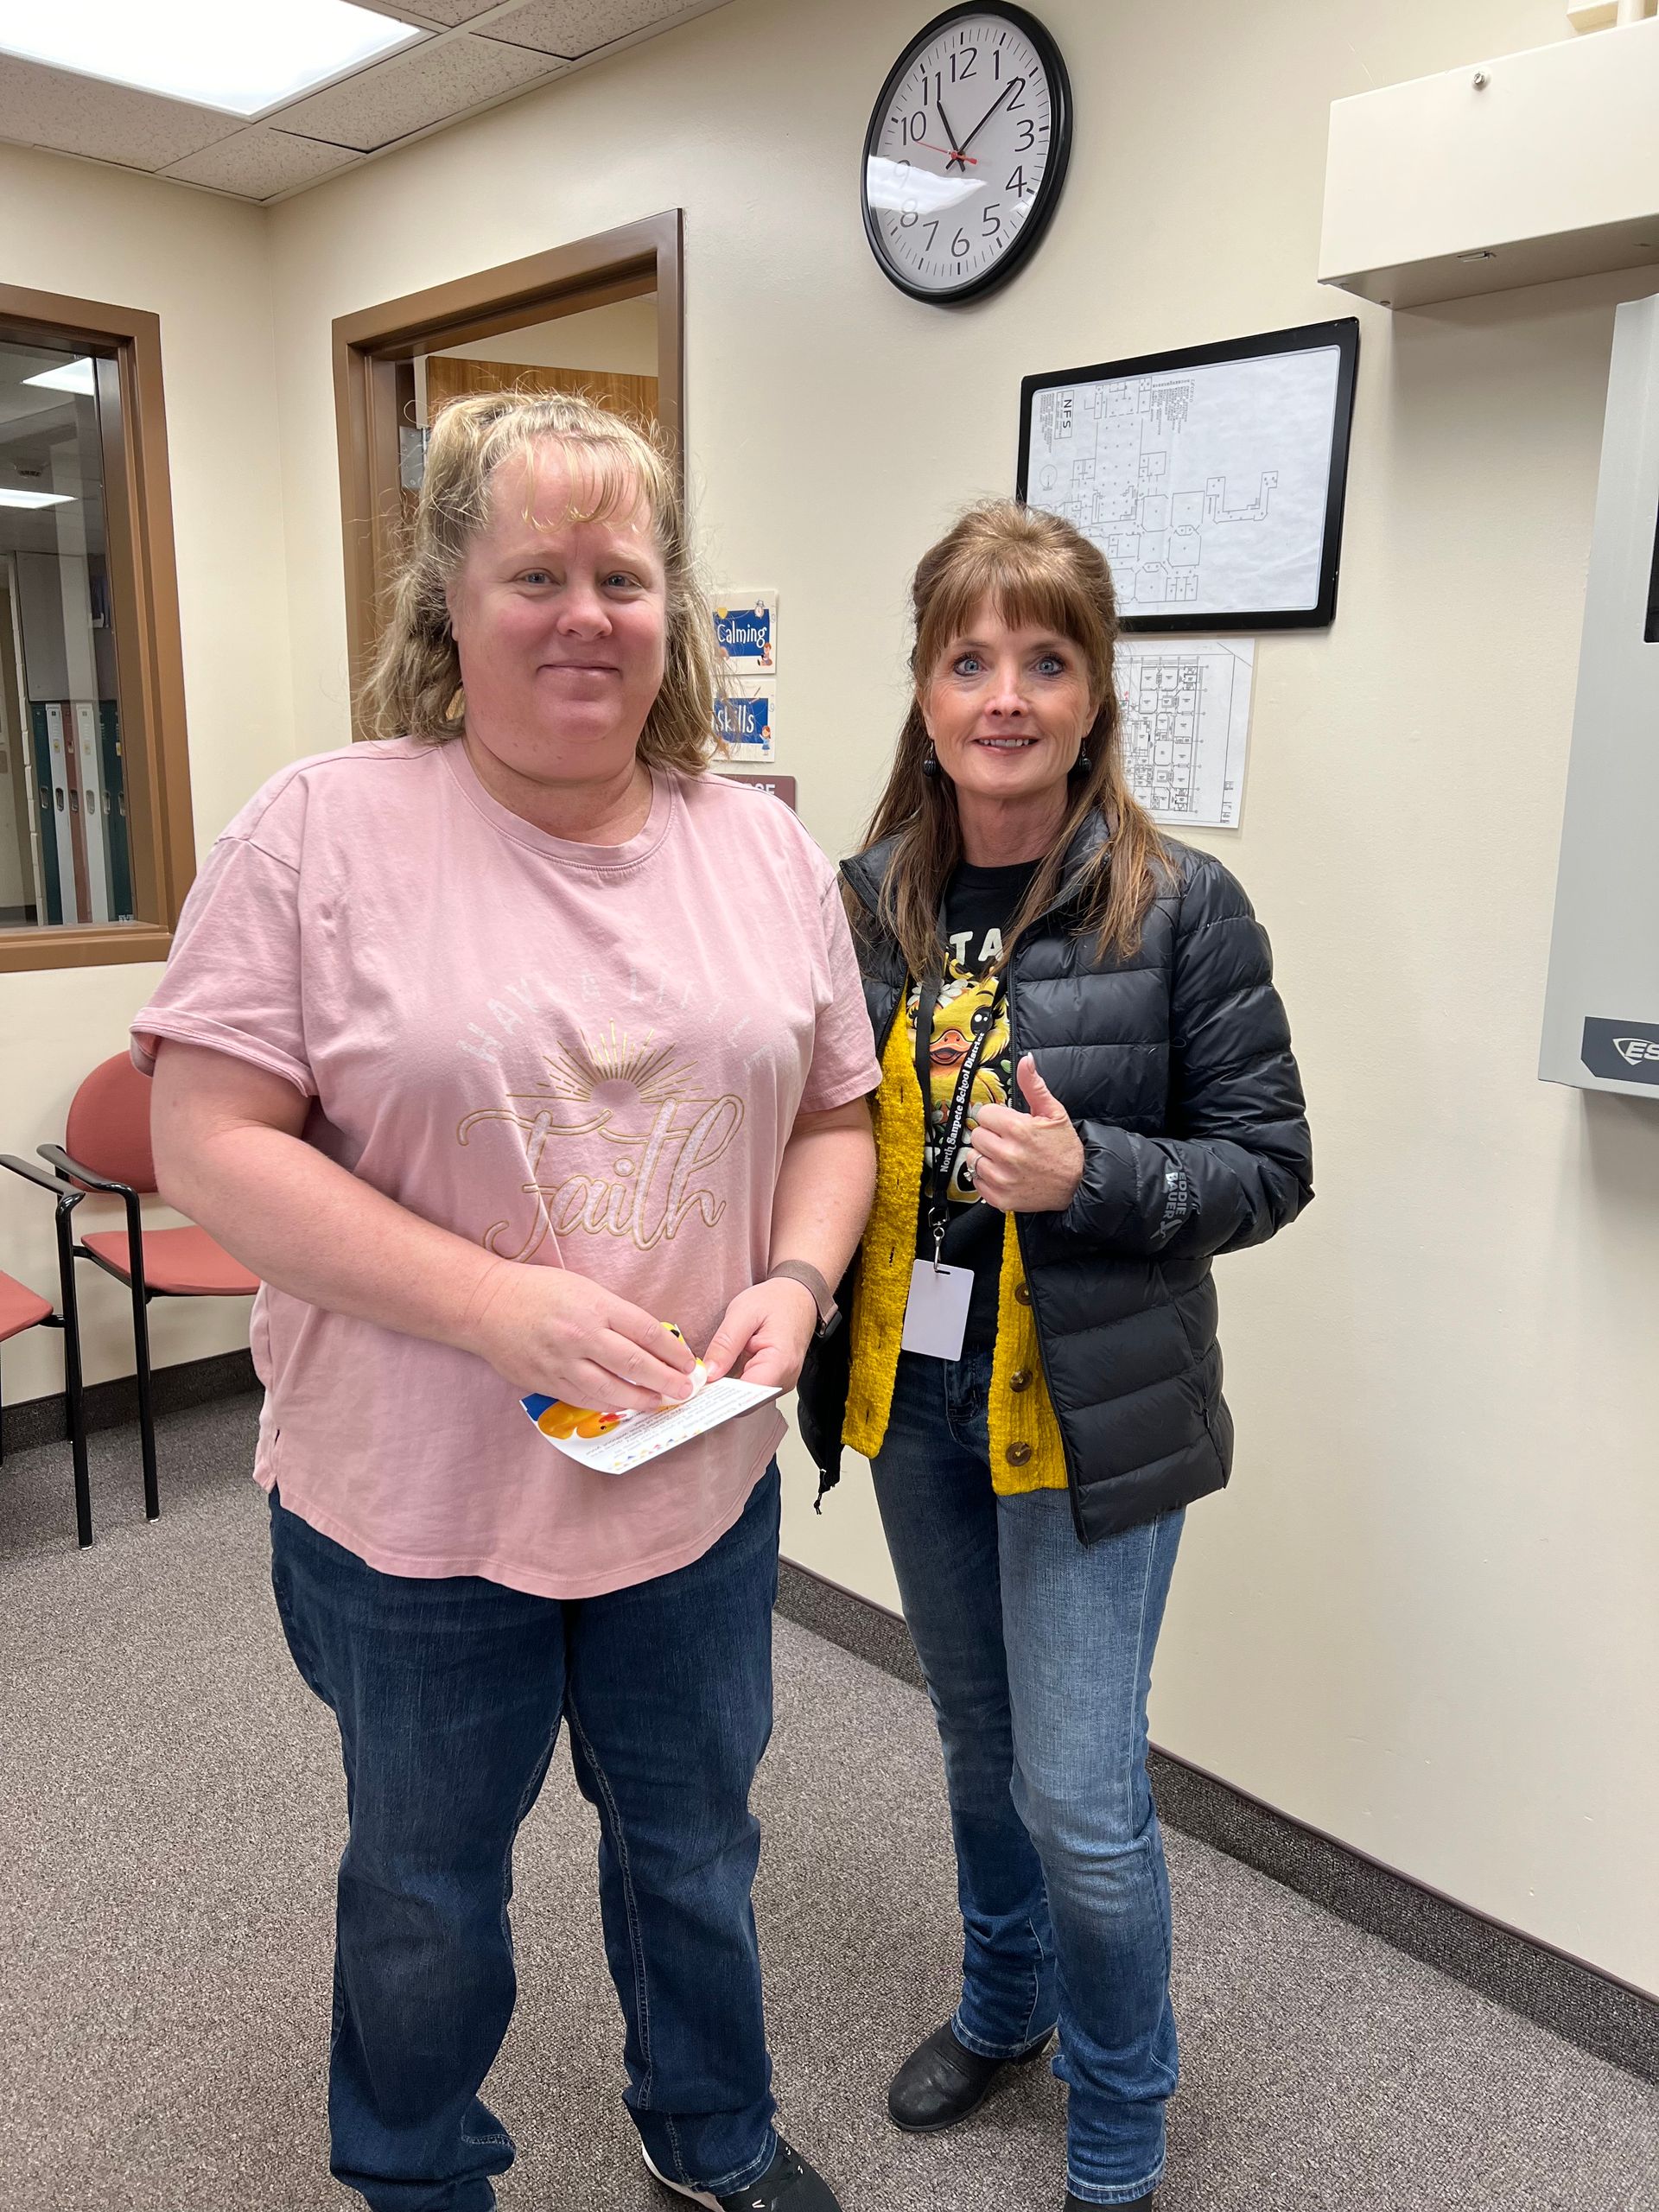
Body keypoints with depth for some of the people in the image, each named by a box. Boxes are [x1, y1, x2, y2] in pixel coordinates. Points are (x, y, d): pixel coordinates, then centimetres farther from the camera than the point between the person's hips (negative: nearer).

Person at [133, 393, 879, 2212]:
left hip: (701, 1485, 4)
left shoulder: (768, 851, 1)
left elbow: (832, 1113, 7)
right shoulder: (323, 832, -13)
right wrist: (500, 1305, -25)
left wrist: (798, 1278, -13)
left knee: (693, 1840, 25)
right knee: (427, 1876, 22)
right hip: (415, 1501, -3)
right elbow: (211, 1143, -16)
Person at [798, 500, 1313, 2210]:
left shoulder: (1180, 911, -14)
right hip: (910, 1395, 5)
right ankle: (1001, 2005, 51)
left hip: (1090, 1413, -4)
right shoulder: (871, 900, 0)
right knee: (979, 1742, 24)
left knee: (1080, 1796, 4)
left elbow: (1269, 1167, -9)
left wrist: (1086, 1173, -24)